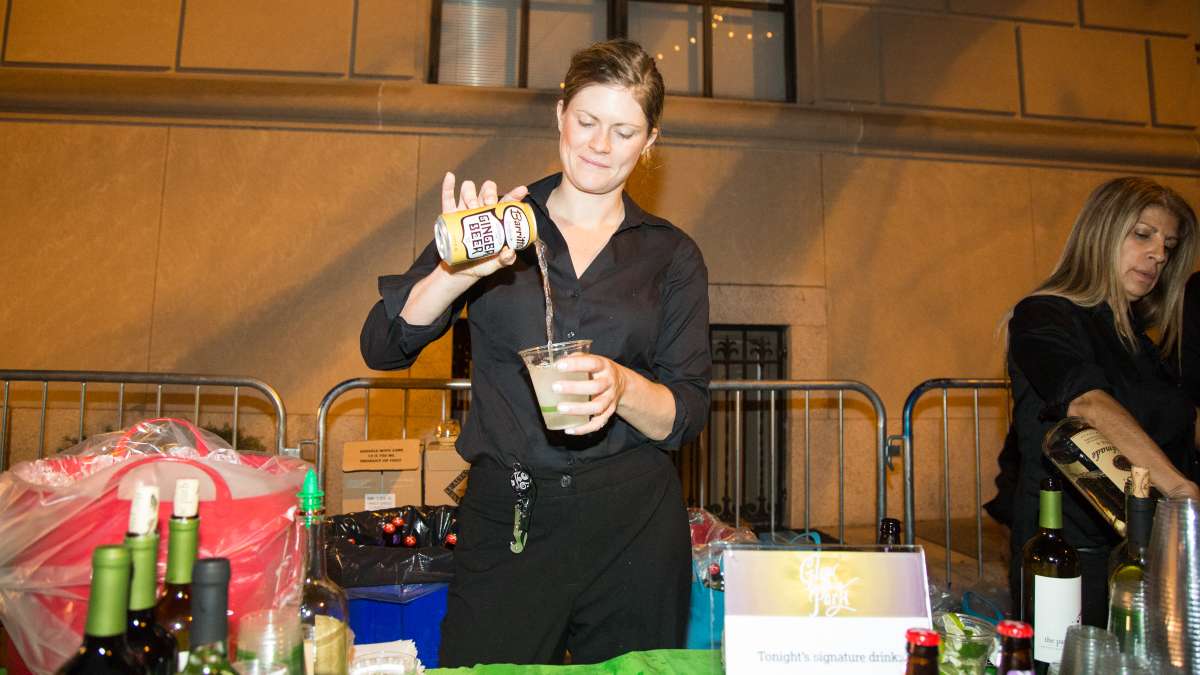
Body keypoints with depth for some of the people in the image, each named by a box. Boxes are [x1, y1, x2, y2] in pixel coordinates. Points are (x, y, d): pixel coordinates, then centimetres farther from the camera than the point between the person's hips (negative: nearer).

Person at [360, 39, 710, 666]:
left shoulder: (672, 255, 6)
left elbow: (687, 415, 2)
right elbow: (382, 346, -4)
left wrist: (622, 386, -20)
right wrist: (459, 272, -22)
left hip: (633, 528, 1)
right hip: (503, 521, 0)